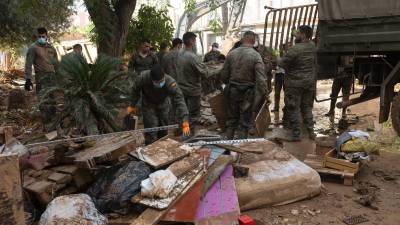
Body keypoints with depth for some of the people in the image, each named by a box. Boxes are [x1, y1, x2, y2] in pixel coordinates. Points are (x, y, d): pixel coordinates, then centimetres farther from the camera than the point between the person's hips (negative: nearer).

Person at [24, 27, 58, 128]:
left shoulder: (51, 48, 16)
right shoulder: (33, 48, 0)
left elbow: (56, 63, 22)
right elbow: (28, 64, -5)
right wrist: (28, 79, -14)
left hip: (52, 76, 5)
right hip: (41, 77, -5)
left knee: (53, 101, 7)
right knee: (44, 102, -10)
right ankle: (46, 125, -5)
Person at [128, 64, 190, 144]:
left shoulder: (170, 82, -37)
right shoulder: (143, 77, -33)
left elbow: (179, 101, -39)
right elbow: (136, 90, -11)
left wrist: (185, 122, -46)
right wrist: (132, 105, 1)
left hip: (163, 105, 1)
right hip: (149, 106, -1)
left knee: (163, 132, 12)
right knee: (151, 133, -8)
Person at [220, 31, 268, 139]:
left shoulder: (231, 53, -3)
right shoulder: (256, 55, -13)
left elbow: (224, 74, 3)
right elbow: (261, 78, -20)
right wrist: (265, 93, -14)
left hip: (232, 90, 3)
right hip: (248, 92, -3)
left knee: (232, 118, 18)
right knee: (245, 121, 8)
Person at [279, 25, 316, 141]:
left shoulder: (295, 49, -21)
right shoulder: (312, 46, 1)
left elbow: (282, 63, -15)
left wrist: (281, 59, 5)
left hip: (295, 83, -6)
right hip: (309, 82, 7)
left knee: (293, 109, 4)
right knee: (307, 107, 19)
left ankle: (296, 135, 7)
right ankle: (311, 132, 22)